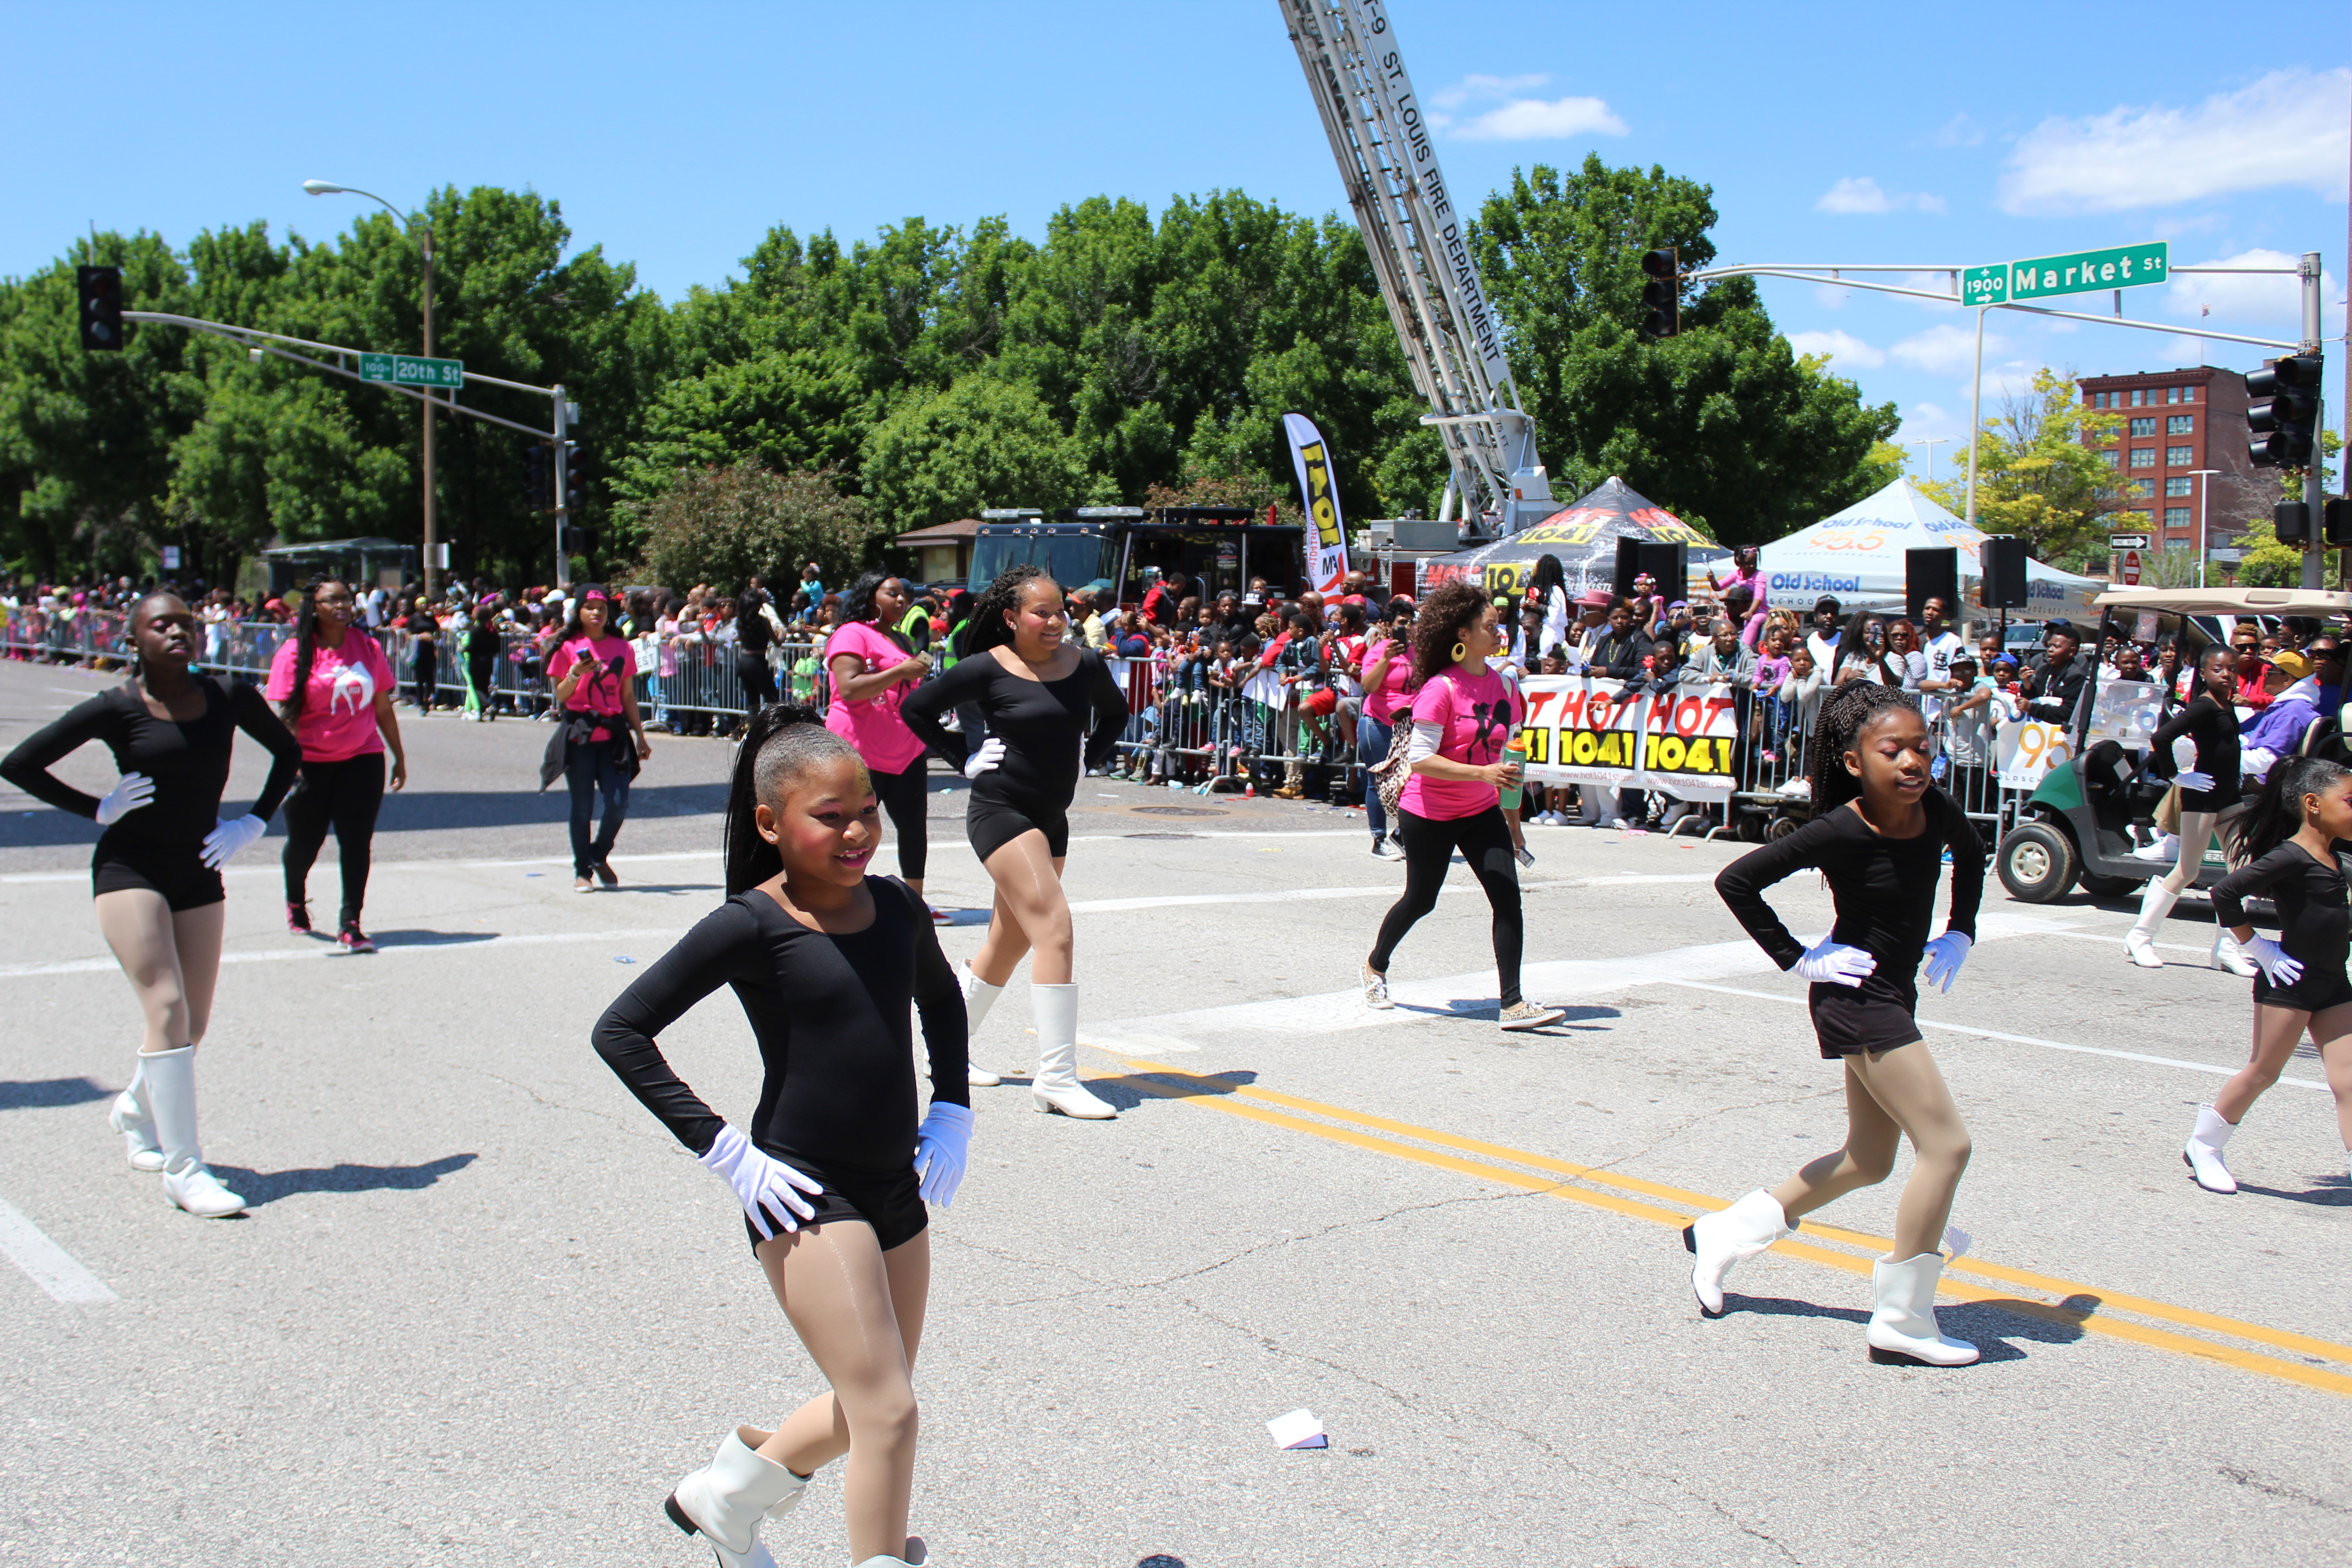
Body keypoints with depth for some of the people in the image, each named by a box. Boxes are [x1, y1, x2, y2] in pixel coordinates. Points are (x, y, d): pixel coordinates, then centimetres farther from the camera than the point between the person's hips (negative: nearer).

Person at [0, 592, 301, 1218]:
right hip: (129, 867, -4)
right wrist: (98, 809, -8)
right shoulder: (117, 709, -10)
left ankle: (136, 1109, 42)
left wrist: (253, 824, 5)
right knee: (167, 1008, -16)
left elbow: (288, 753, 15)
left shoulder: (229, 698, -2)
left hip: (200, 873, 4)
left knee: (193, 1025, 10)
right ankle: (183, 1169, -12)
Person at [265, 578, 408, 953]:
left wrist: (399, 756, 12)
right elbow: (285, 714, -11)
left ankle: (350, 924, 0)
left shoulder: (367, 648, 4)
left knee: (357, 843, -5)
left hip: (363, 758, 2)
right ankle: (296, 901, 43)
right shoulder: (296, 652, -7)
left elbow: (383, 707, 11)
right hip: (311, 762, -2)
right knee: (305, 843, 13)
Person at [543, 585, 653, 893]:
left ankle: (600, 856, 20)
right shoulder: (568, 648, 1)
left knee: (619, 804, -6)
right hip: (579, 734, -2)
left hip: (613, 733, 2)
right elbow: (561, 697, 0)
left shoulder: (622, 649, 9)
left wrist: (640, 737, 12)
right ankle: (582, 871, 13)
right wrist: (576, 674, -19)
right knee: (582, 805, 0)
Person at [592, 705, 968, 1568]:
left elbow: (941, 1000, 24)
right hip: (803, 1196, -7)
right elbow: (621, 1030, -14)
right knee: (888, 1412, -12)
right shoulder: (750, 926, -14)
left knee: (866, 1409, 18)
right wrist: (722, 1148, -15)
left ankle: (724, 1494, 42)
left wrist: (951, 1112, 12)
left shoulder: (895, 907, 3)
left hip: (898, 1190, 7)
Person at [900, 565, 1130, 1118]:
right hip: (1001, 809, -6)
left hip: (1052, 817, 6)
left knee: (1009, 944, 14)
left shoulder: (1085, 664, 1)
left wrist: (1087, 758, 8)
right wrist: (964, 756, -6)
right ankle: (1056, 1076, -13)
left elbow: (1115, 712, 21)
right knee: (1053, 927, -17)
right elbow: (915, 708, -2)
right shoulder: (988, 669, -11)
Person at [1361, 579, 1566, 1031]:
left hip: (1482, 811, 6)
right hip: (1429, 813, -6)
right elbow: (1419, 758, -23)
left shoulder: (1501, 684, 3)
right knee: (1420, 899, 9)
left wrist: (1511, 816, 15)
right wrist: (1483, 773, -31)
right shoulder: (1440, 689, -18)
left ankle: (1513, 1004, -7)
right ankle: (1376, 967, 37)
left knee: (1508, 896, -8)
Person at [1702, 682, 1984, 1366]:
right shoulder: (1841, 833, -22)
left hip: (1896, 996, 8)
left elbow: (1971, 855, 21)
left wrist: (1960, 932, 12)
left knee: (1868, 1162, 17)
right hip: (1855, 997, -8)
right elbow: (1736, 880, -22)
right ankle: (1902, 1322, 0)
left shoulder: (1933, 808, -3)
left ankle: (1722, 1235, 28)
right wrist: (1797, 958, -18)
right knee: (1947, 1144, -11)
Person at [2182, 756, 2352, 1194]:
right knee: (2262, 1072, 4)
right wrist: (2256, 947, -18)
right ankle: (2203, 1146, 20)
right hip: (2288, 981, -8)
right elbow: (2225, 893, -25)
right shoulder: (2292, 856, -18)